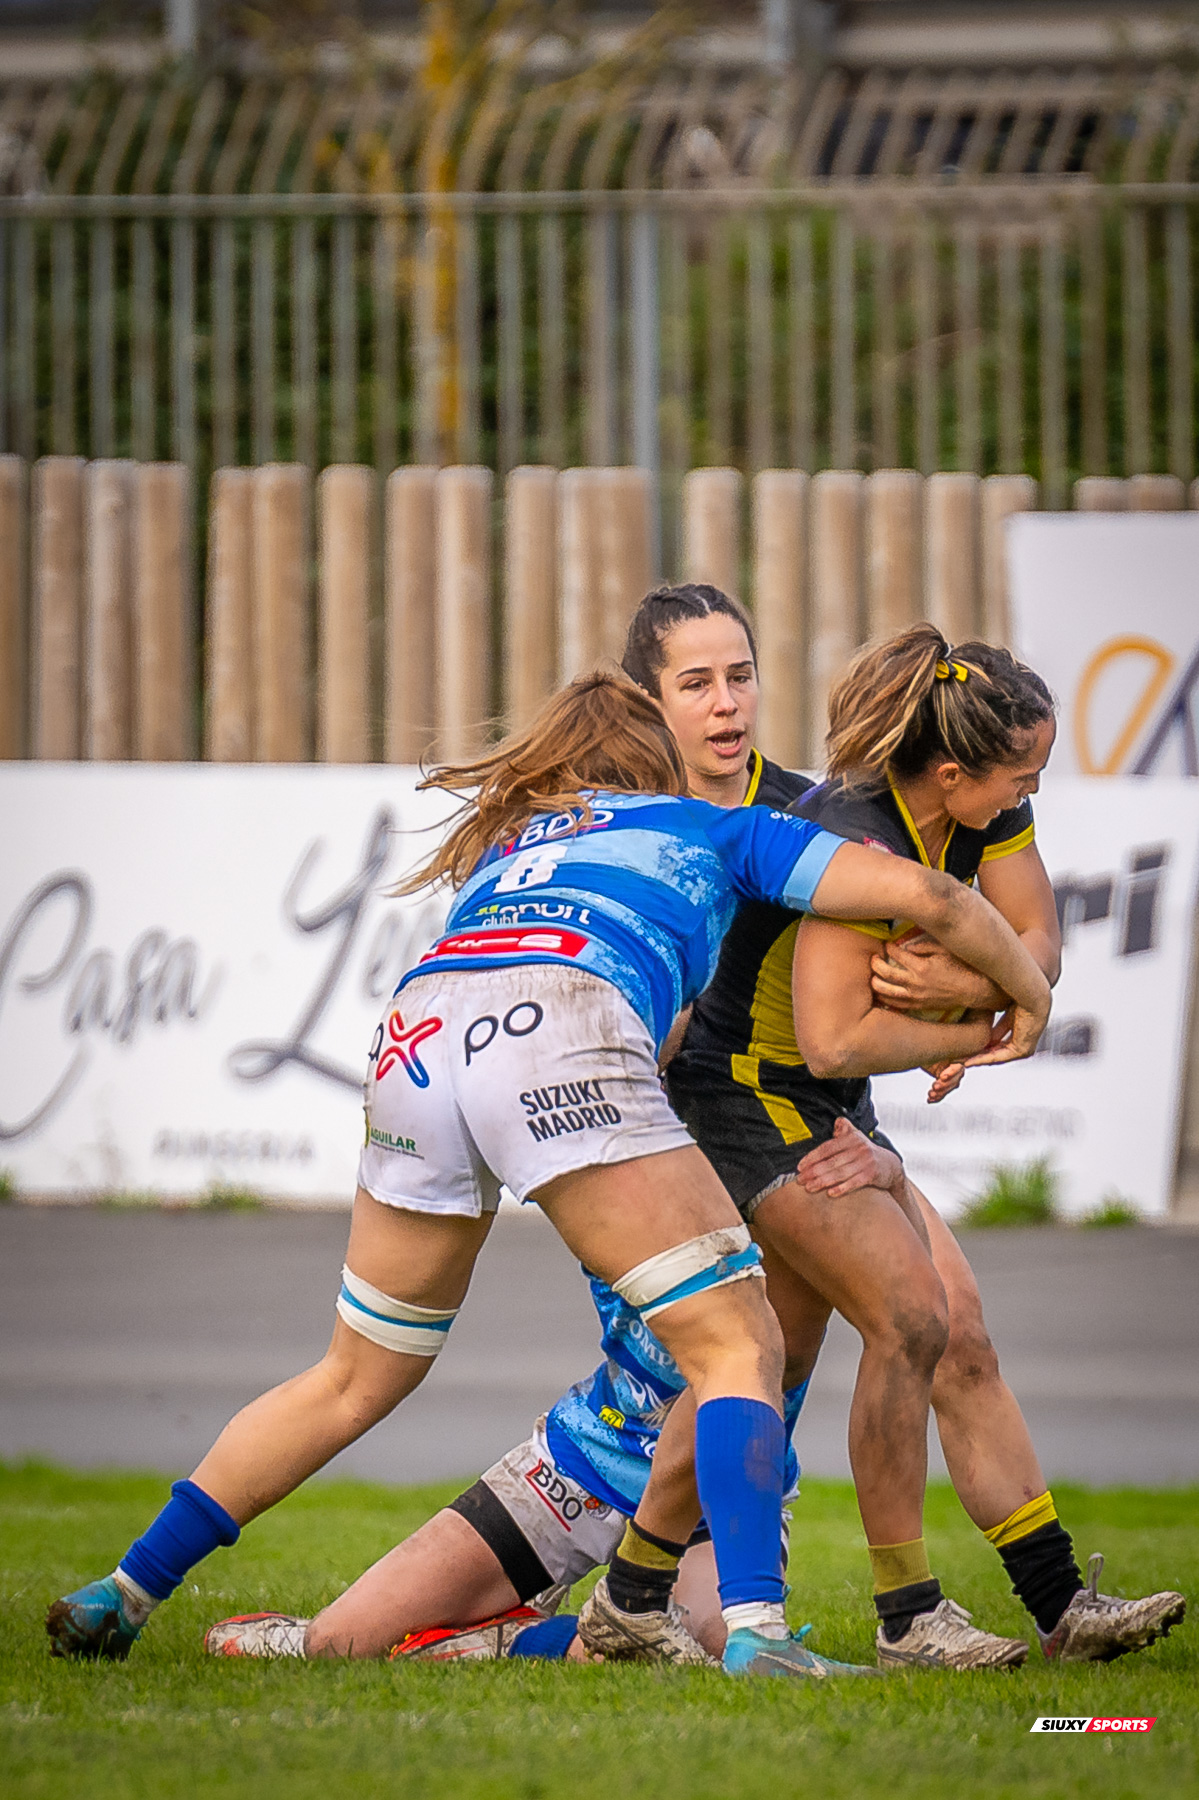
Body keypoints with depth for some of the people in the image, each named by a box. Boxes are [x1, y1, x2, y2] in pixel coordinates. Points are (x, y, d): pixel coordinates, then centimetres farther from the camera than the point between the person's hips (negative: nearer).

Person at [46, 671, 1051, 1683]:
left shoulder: (499, 849, 41)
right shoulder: (711, 830, 29)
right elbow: (924, 895, 22)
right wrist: (1029, 999, 39)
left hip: (415, 1042, 5)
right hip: (555, 1038, -5)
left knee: (358, 1379, 23)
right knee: (740, 1346, -3)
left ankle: (124, 1595, 27)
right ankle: (753, 1628, -22)